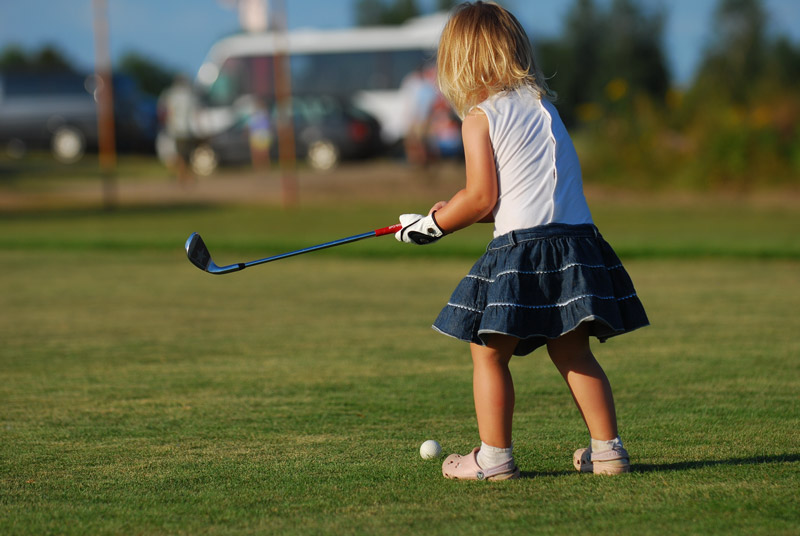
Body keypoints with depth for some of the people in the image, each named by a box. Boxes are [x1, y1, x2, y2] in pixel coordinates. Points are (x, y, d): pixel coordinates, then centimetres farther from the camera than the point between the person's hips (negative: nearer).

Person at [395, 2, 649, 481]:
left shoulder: (481, 117, -2)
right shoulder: (542, 104, 19)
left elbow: (483, 197, -8)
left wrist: (433, 224, 8)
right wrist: (456, 212, 27)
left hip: (522, 244, -7)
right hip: (577, 238, 7)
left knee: (489, 352, 4)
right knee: (573, 352, 15)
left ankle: (494, 457, 2)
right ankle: (608, 449, 12)